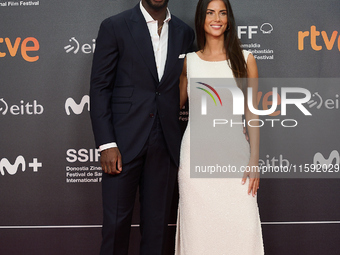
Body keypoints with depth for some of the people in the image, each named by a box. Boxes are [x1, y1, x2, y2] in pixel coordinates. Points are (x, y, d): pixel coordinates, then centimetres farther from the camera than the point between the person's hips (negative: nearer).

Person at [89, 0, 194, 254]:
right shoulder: (114, 27, -1)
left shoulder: (185, 33, 9)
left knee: (157, 223, 10)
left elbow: (184, 90, 12)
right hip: (124, 143, -3)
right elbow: (99, 87, -4)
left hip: (166, 145, 3)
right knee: (116, 223, 3)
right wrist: (106, 144, -11)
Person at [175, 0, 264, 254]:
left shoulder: (245, 59, 3)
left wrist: (254, 161, -3)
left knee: (242, 227, -6)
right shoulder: (189, 61, 7)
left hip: (233, 151, -1)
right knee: (198, 225, 3)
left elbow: (252, 113, 2)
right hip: (196, 152, 1)